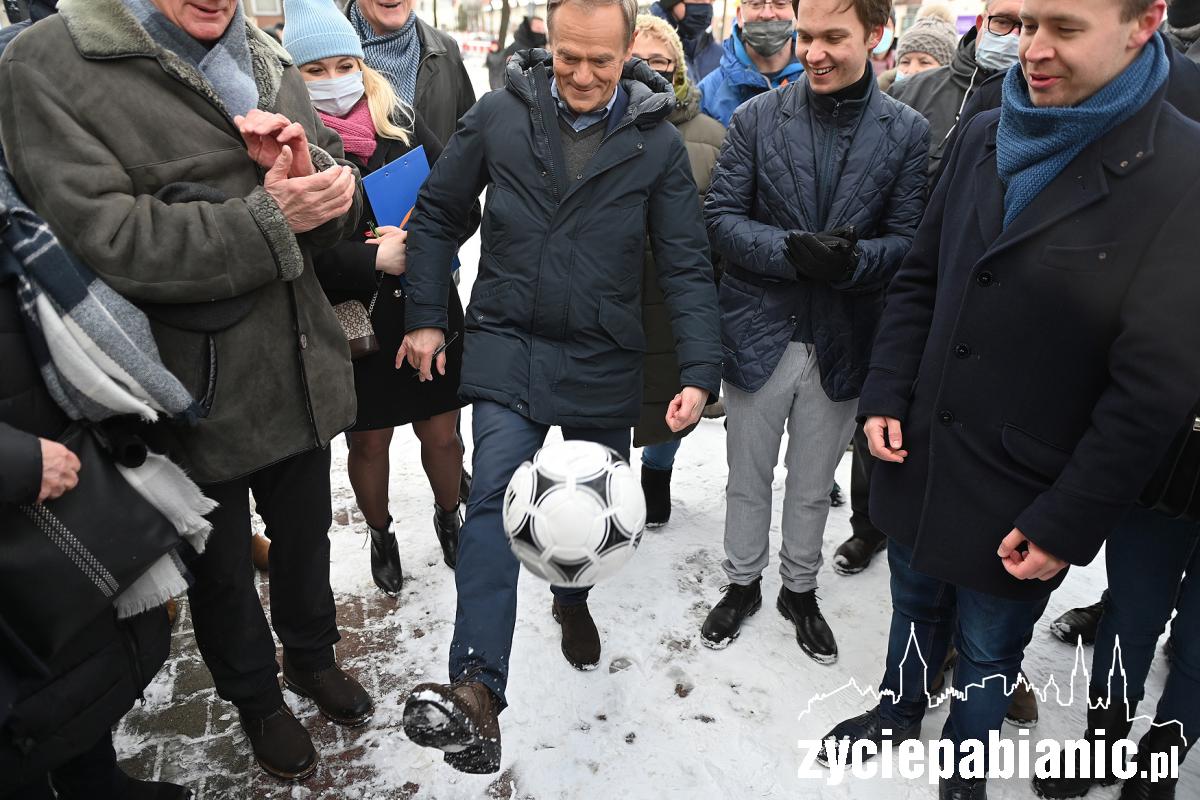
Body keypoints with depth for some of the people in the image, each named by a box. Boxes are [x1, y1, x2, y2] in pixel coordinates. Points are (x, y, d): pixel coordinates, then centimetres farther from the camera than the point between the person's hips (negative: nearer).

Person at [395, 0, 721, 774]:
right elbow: (438, 214, 6)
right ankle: (477, 688, -15)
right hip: (507, 345, -1)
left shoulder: (658, 142, -5)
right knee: (496, 494, -17)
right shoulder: (498, 116, -4)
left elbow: (687, 266, -4)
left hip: (604, 361, 1)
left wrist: (699, 371, -12)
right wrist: (425, 318, 3)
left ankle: (574, 598, 47)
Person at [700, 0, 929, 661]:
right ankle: (742, 583, 38)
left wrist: (851, 259, -26)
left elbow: (910, 240, -5)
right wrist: (794, 252, -23)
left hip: (841, 342, 0)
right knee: (748, 478, 16)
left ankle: (800, 589, 40)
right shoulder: (758, 116, -3)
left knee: (812, 487, 18)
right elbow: (720, 215, -7)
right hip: (759, 332, 0)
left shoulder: (908, 132, -3)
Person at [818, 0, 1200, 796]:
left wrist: (1069, 521, -15)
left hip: (1020, 497, -4)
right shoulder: (986, 136, 1)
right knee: (915, 608, 25)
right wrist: (887, 393, -2)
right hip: (918, 457, 5)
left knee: (987, 650, 17)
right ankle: (898, 713, 51)